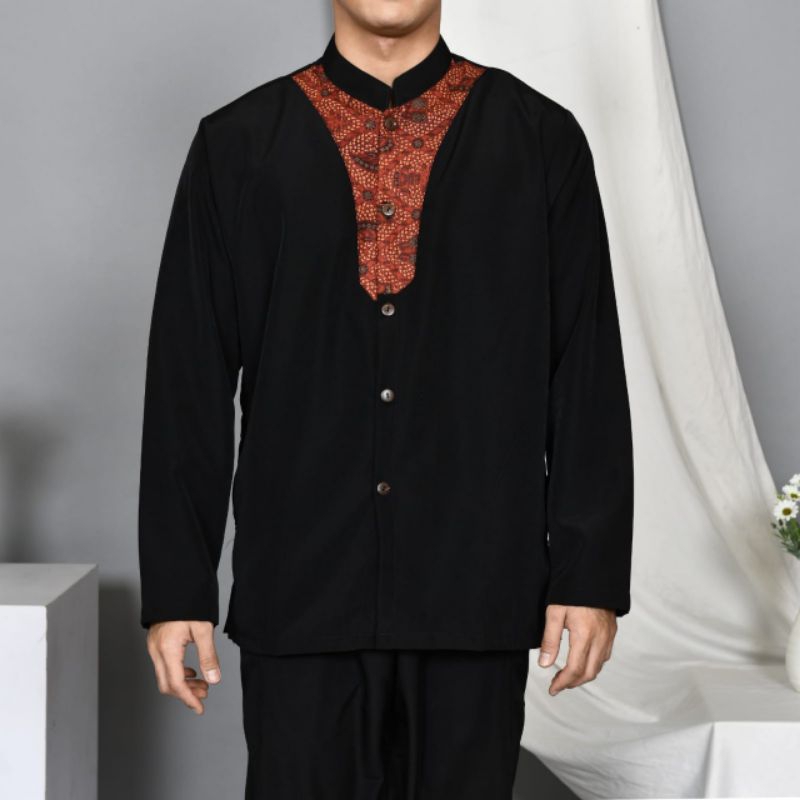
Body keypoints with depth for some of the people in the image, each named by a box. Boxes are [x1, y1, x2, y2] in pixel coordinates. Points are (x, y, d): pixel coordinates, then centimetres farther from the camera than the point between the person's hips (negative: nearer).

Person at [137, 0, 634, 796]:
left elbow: (589, 375, 3)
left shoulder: (541, 138, 5)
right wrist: (175, 587, 1)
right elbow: (187, 384, 3)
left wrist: (590, 574, -2)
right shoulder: (237, 144, 5)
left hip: (477, 587, 0)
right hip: (297, 591, 0)